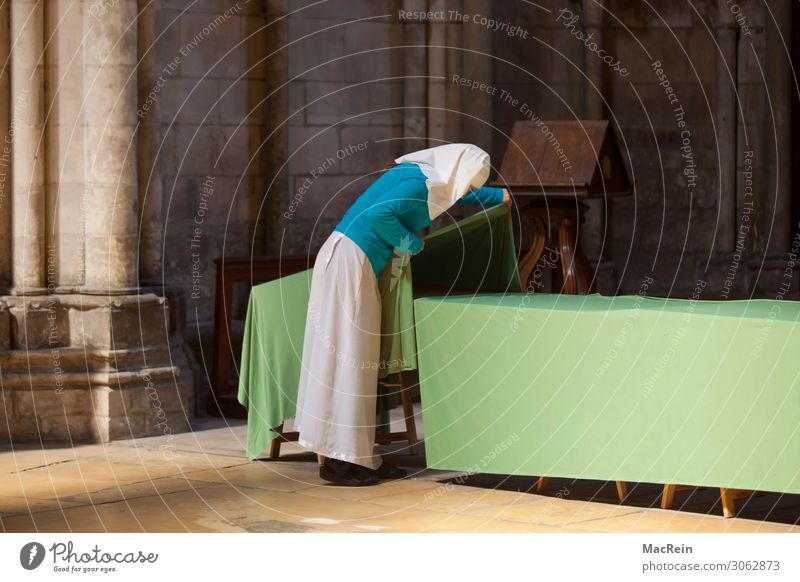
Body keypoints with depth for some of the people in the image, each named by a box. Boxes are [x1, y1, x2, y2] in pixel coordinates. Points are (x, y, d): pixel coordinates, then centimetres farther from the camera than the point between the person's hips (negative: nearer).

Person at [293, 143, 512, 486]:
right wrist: (410, 243, -12)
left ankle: (358, 456, 11)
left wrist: (498, 197, 53)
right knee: (346, 355, -8)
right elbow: (378, 214, -28)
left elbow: (459, 194, 40)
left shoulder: (432, 179, 17)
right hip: (349, 261, -10)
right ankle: (339, 460, -6)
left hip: (354, 264, 10)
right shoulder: (419, 183, -14)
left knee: (358, 358, 9)